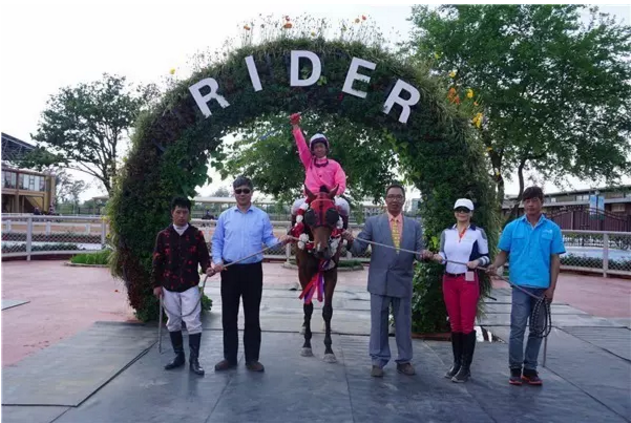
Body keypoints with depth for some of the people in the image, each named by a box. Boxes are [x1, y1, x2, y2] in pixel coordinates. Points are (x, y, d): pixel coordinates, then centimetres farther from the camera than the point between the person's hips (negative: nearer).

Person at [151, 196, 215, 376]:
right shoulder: (163, 235, 1)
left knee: (193, 323, -4)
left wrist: (207, 268, -22)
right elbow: (157, 261, 3)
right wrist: (156, 284, 1)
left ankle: (194, 360, 6)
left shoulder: (196, 235, -2)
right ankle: (179, 356, 27)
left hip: (190, 286, -2)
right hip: (169, 287, 2)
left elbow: (203, 256, -1)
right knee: (173, 323, 13)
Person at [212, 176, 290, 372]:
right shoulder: (225, 216, 7)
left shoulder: (262, 216, 3)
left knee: (252, 316, 6)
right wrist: (217, 260, -7)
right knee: (229, 315, 8)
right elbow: (217, 241, 8)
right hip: (229, 270, 2)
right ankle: (229, 357, 21)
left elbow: (268, 240, 0)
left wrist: (280, 241, -21)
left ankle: (252, 358, 16)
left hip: (253, 270, -1)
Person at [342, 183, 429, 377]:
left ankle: (404, 361, 27)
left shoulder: (414, 225, 6)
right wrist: (350, 240, -25)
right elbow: (359, 248, -4)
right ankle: (378, 361, 20)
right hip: (380, 281, -1)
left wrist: (424, 255, -22)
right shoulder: (373, 222, 1)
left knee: (404, 324, 12)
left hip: (403, 282, 2)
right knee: (378, 323, 8)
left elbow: (418, 252, 1)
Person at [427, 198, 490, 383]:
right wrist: (438, 257, -10)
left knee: (467, 324, -2)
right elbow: (443, 254, 12)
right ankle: (456, 363, 19)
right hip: (449, 280, 4)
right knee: (454, 324, 10)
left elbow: (486, 256, 2)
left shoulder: (478, 232, -1)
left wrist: (477, 262, -18)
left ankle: (466, 367, 6)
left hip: (469, 281, -4)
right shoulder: (446, 233, 9)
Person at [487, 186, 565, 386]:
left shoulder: (552, 229, 2)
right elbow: (504, 253, 4)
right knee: (517, 329, -1)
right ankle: (515, 369, 9)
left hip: (542, 287, 2)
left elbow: (555, 260, 3)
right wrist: (495, 265, -17)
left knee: (536, 330, 10)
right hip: (521, 285, -1)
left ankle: (530, 369, 21)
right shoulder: (512, 227, 2)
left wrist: (551, 287, -2)